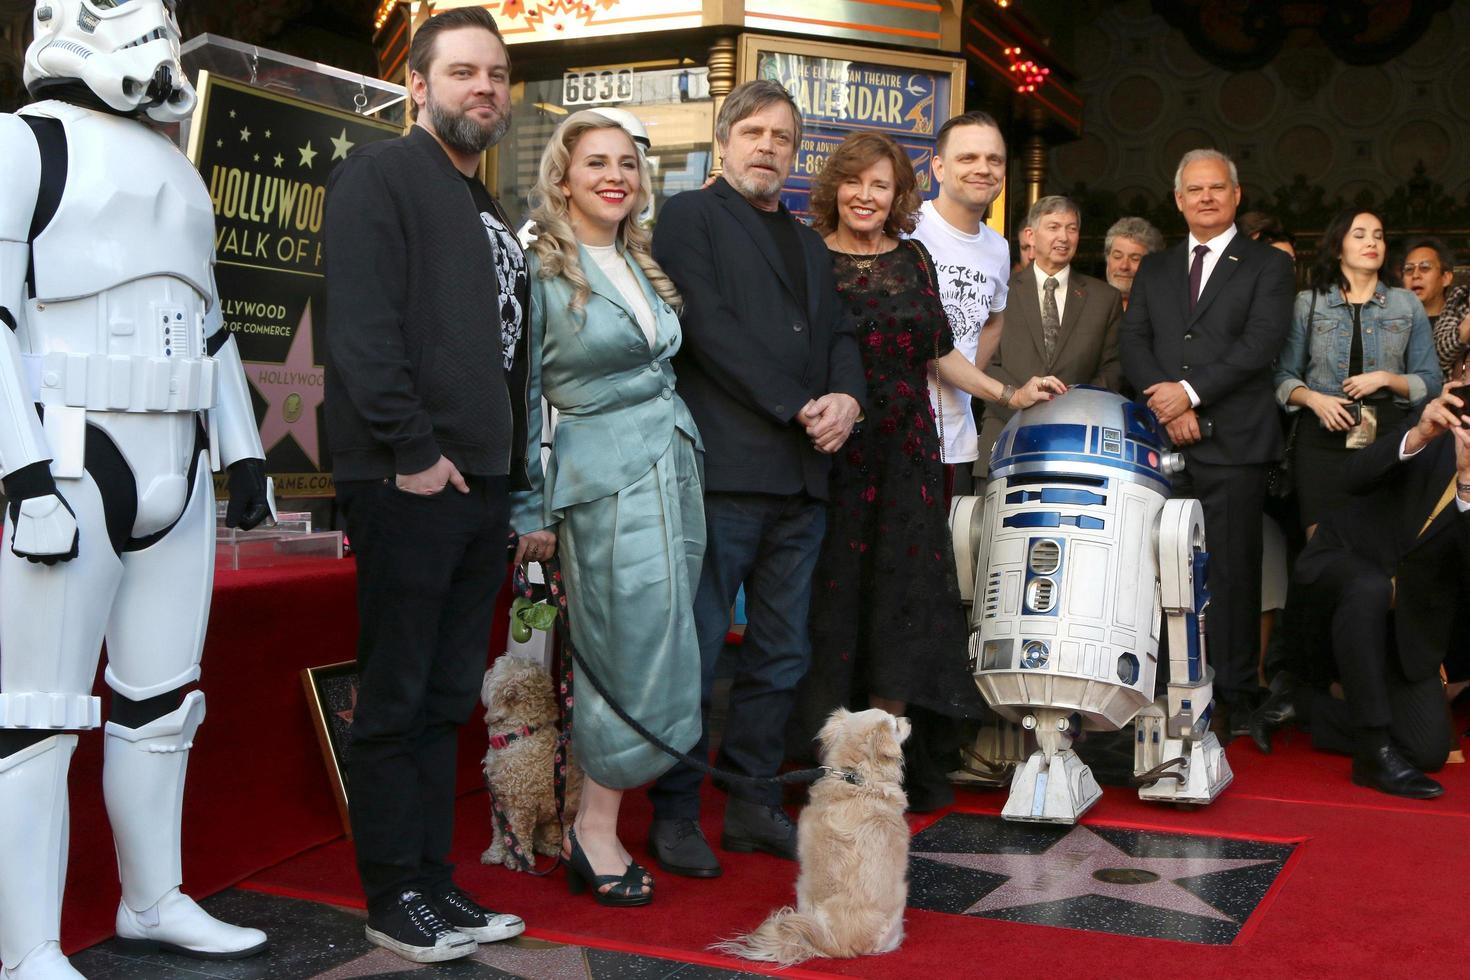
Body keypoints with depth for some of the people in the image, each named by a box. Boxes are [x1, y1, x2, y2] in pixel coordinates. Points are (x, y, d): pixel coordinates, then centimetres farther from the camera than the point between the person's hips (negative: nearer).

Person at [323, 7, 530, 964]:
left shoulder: (491, 215, 22)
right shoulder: (379, 176, -4)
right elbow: (362, 328, -16)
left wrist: (516, 477, 16)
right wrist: (412, 451, -18)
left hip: (482, 488, 8)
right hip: (408, 483, -8)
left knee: (447, 702, 12)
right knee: (395, 701, 0)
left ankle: (438, 885, 21)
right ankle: (396, 896, 11)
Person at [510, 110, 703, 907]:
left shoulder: (644, 264, 15)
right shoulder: (538, 270, -6)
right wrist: (531, 511, -6)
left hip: (673, 467, 7)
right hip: (605, 477, -7)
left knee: (660, 647, 7)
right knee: (635, 649, -6)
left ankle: (593, 822, 18)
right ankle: (595, 832, 9)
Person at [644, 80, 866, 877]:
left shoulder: (808, 242, 25)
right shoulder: (688, 216, 3)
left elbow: (837, 333, 19)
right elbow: (709, 327, -10)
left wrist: (847, 397, -3)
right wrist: (799, 408, -13)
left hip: (800, 479, 7)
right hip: (723, 470, -7)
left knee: (781, 654, 10)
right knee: (696, 651, -3)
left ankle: (753, 803, 20)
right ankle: (675, 813, 7)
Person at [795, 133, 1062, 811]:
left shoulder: (912, 260, 11)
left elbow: (940, 352, 14)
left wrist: (1008, 395, 10)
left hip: (905, 452, 4)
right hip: (830, 452, -3)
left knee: (900, 597, 4)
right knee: (833, 596, 0)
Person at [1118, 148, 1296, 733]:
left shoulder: (1268, 266, 8)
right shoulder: (1153, 270, 20)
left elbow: (1262, 342, -5)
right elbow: (1132, 341, 8)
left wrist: (1192, 392, -12)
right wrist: (1163, 399, -9)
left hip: (1232, 440, -3)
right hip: (1164, 440, 3)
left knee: (1231, 570, -2)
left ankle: (1233, 698, 5)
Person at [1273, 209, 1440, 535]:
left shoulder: (1407, 305, 11)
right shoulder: (1308, 303, 9)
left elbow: (1430, 383, 10)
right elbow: (1284, 377, 8)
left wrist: (1387, 379, -7)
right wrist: (1313, 398, -11)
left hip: (1388, 437, 1)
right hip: (1322, 437, -1)